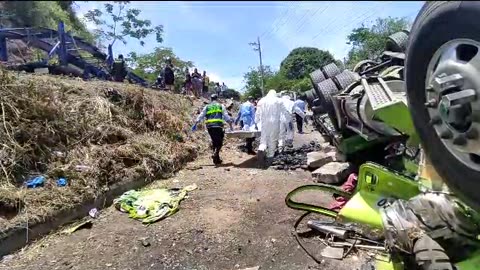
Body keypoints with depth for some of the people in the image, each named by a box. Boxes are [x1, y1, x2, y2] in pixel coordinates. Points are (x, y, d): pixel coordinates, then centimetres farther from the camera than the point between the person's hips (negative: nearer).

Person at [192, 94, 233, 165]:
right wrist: (231, 126, 6)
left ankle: (217, 159, 17)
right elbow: (226, 116, 5)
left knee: (214, 142, 15)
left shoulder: (207, 107, 17)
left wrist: (195, 124, 15)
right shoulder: (221, 106, 12)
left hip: (209, 126, 3)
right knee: (219, 142, 4)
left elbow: (200, 116, 12)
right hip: (218, 126, -3)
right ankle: (215, 154, -21)